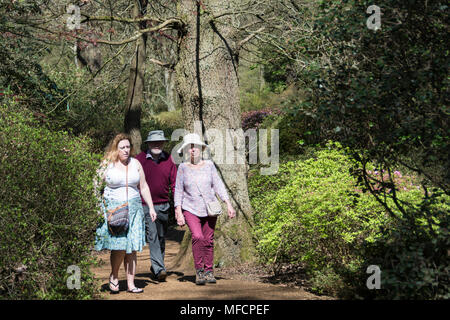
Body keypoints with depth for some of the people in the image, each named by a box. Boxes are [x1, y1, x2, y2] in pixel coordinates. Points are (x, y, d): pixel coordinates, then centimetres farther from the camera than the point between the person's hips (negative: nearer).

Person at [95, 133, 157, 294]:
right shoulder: (107, 164, 1)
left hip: (133, 207, 3)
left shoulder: (135, 163, 11)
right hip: (113, 208, -3)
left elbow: (143, 187, 16)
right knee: (119, 246, -12)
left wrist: (151, 207, 11)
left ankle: (131, 284, 6)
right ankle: (114, 276, 13)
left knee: (132, 248, -1)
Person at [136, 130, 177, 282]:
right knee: (152, 236, -14)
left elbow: (174, 184, 5)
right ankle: (159, 269, -18)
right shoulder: (140, 159, -3)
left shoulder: (169, 160, 4)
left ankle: (155, 267, 29)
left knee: (161, 238, 13)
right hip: (145, 205, -3)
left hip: (163, 205, 3)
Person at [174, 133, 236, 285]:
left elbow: (218, 185, 2)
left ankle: (209, 271, 17)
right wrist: (179, 213, -4)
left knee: (208, 240, 2)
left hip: (209, 209, 2)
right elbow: (178, 191, 2)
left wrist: (228, 204, -6)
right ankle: (199, 270, -7)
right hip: (190, 209, -2)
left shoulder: (209, 165, 3)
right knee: (197, 237, -20)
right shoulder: (183, 167, 0)